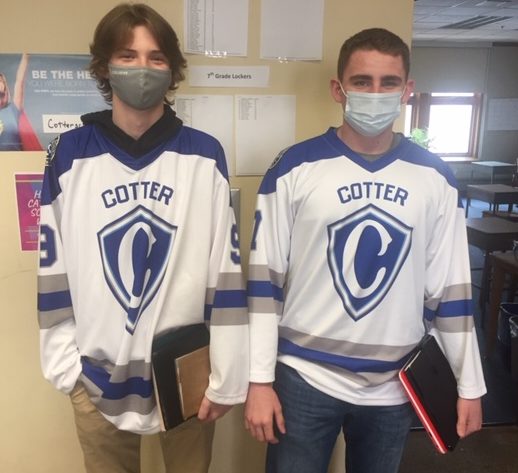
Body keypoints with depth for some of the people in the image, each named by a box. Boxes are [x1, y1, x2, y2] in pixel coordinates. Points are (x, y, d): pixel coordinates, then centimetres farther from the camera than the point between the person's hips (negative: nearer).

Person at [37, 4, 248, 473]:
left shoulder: (204, 155, -4)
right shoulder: (70, 154, -1)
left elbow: (226, 269, -5)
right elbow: (55, 267, 3)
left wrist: (226, 377, -5)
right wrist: (65, 363, 2)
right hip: (98, 379, 1)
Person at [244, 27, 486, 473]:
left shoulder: (435, 178, 0)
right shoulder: (295, 169, -7)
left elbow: (450, 286, 4)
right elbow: (265, 279, -6)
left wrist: (469, 383, 6)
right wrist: (260, 380, -7)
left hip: (396, 387, 3)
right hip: (305, 379, -2)